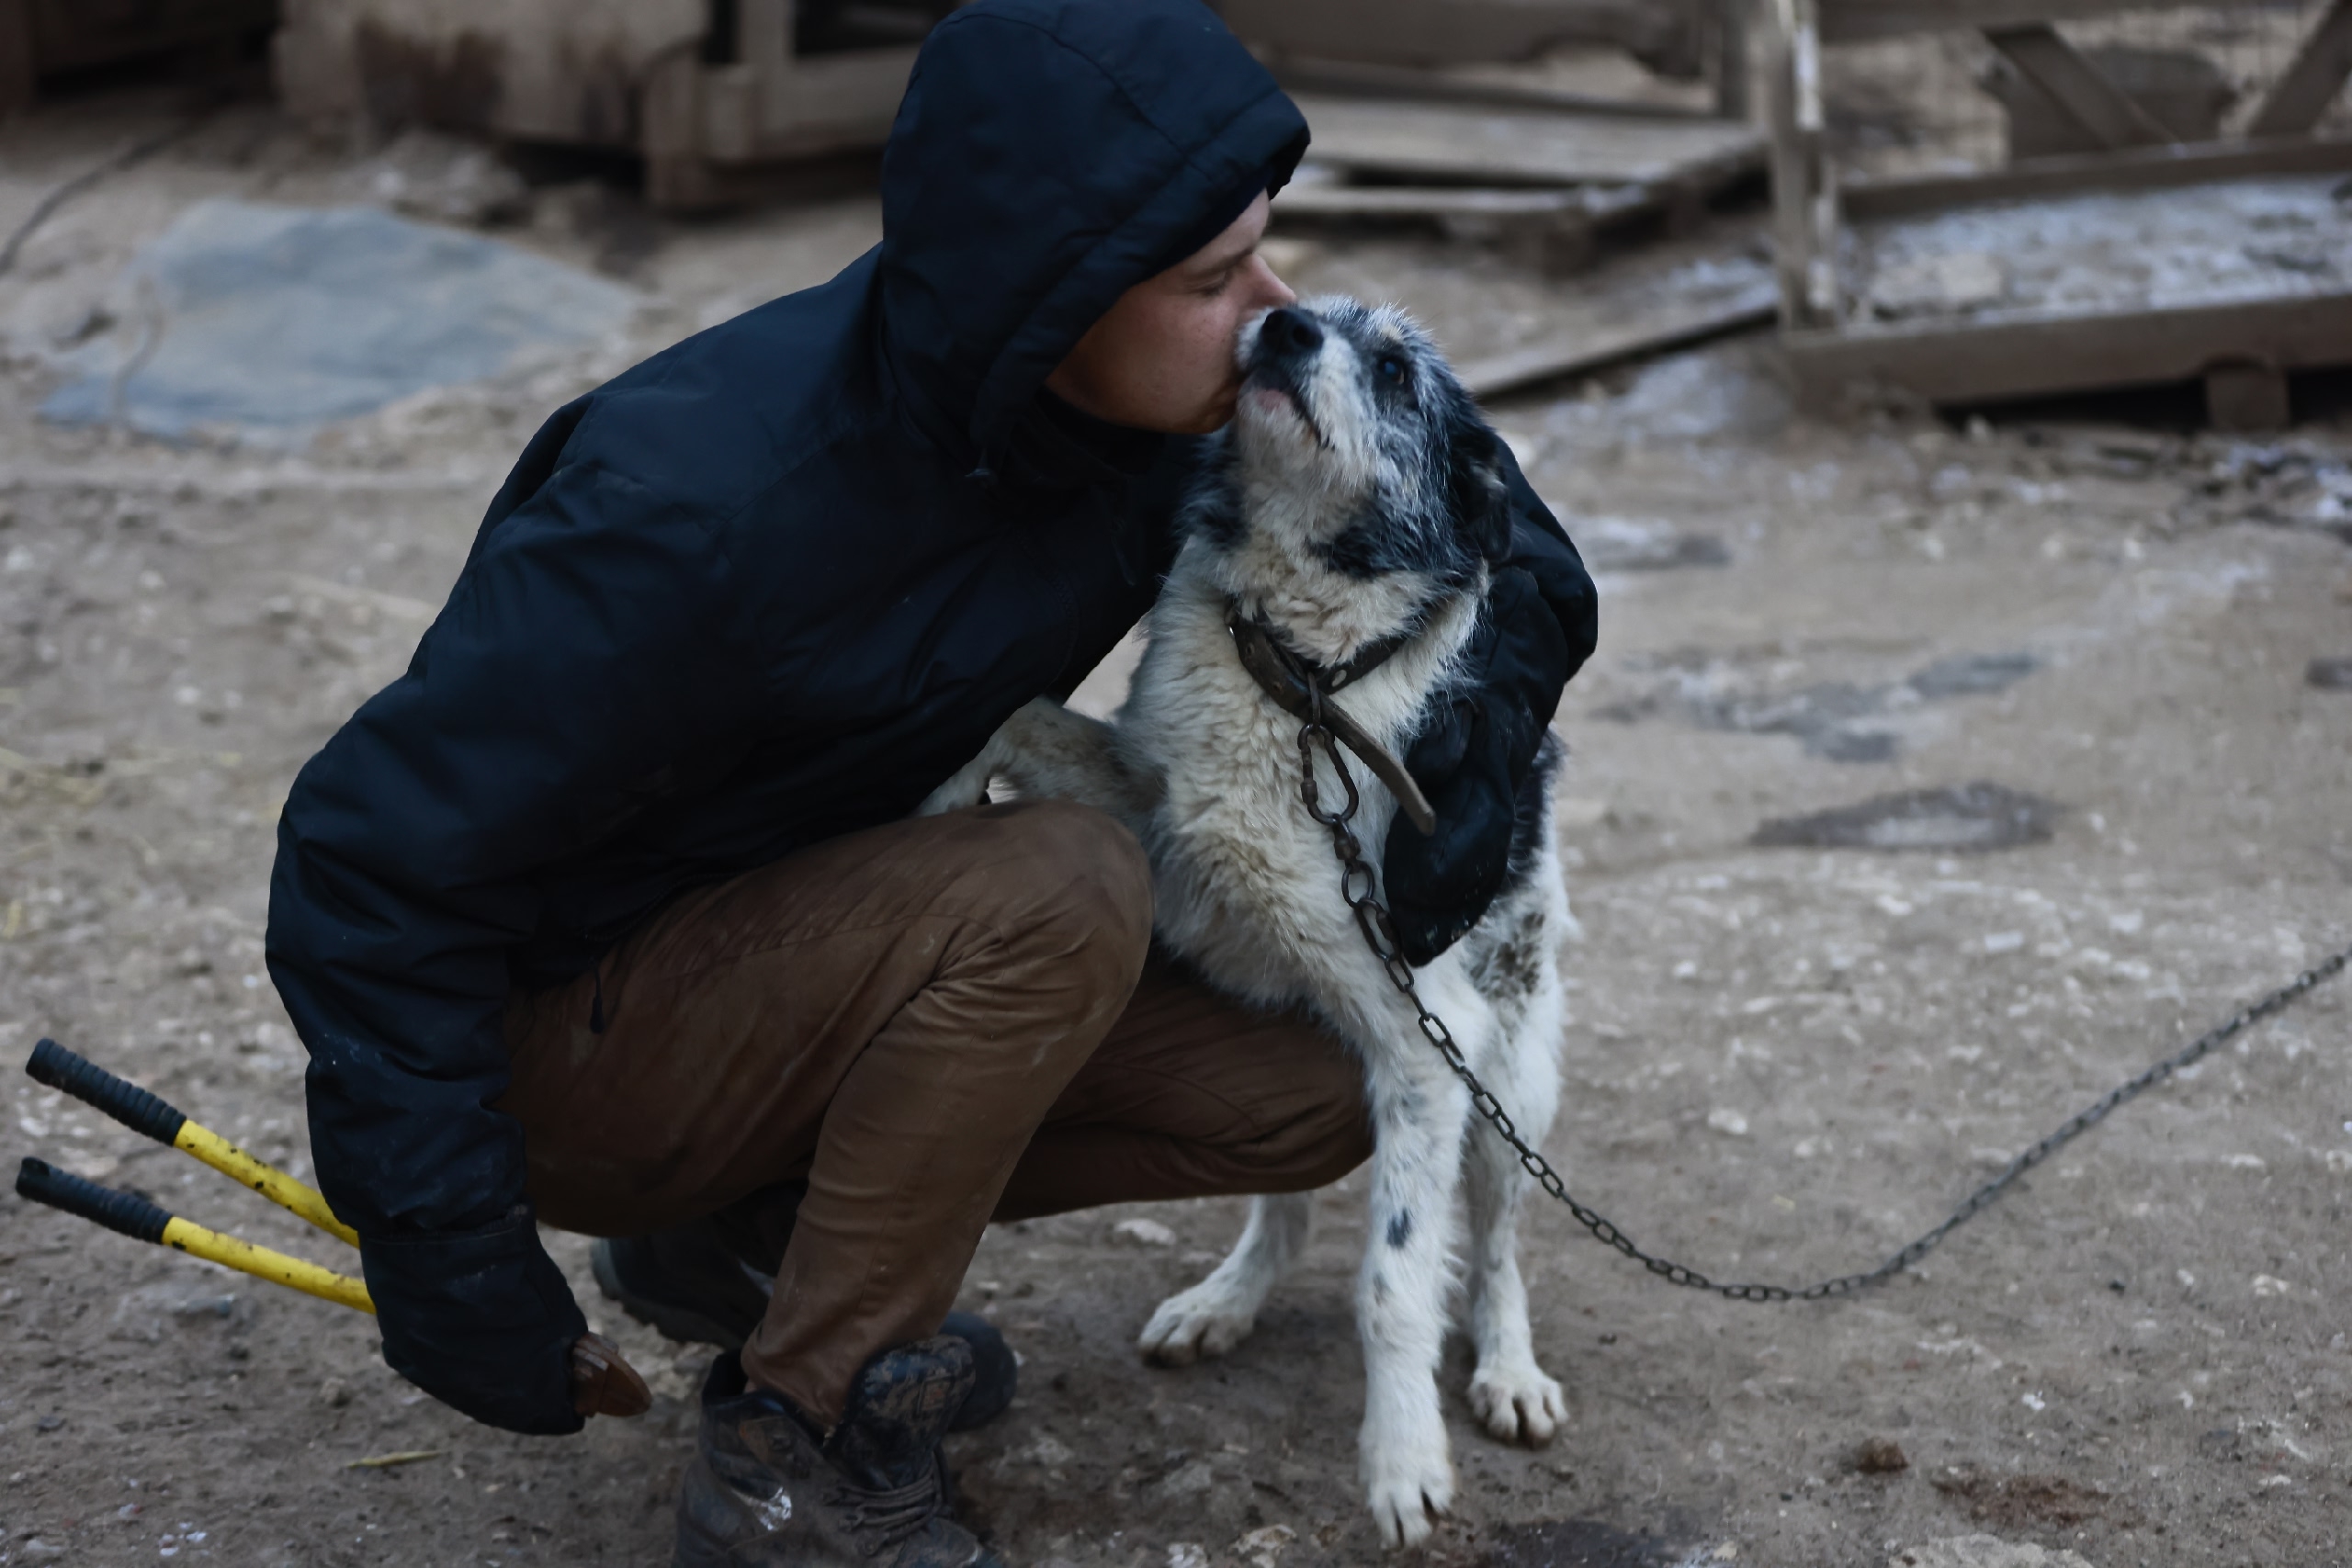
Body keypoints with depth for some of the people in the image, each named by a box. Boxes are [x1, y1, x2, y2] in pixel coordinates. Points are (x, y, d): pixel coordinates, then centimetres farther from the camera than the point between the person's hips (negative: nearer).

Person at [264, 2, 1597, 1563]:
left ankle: (752, 1231, 6)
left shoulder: (1177, 409, -12)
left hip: (795, 944, 7)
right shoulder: (715, 508, -33)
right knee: (1062, 893, -31)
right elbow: (376, 848, -25)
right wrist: (445, 1252, -22)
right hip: (554, 1038, -7)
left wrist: (1494, 706, -9)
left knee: (1313, 1088, -4)